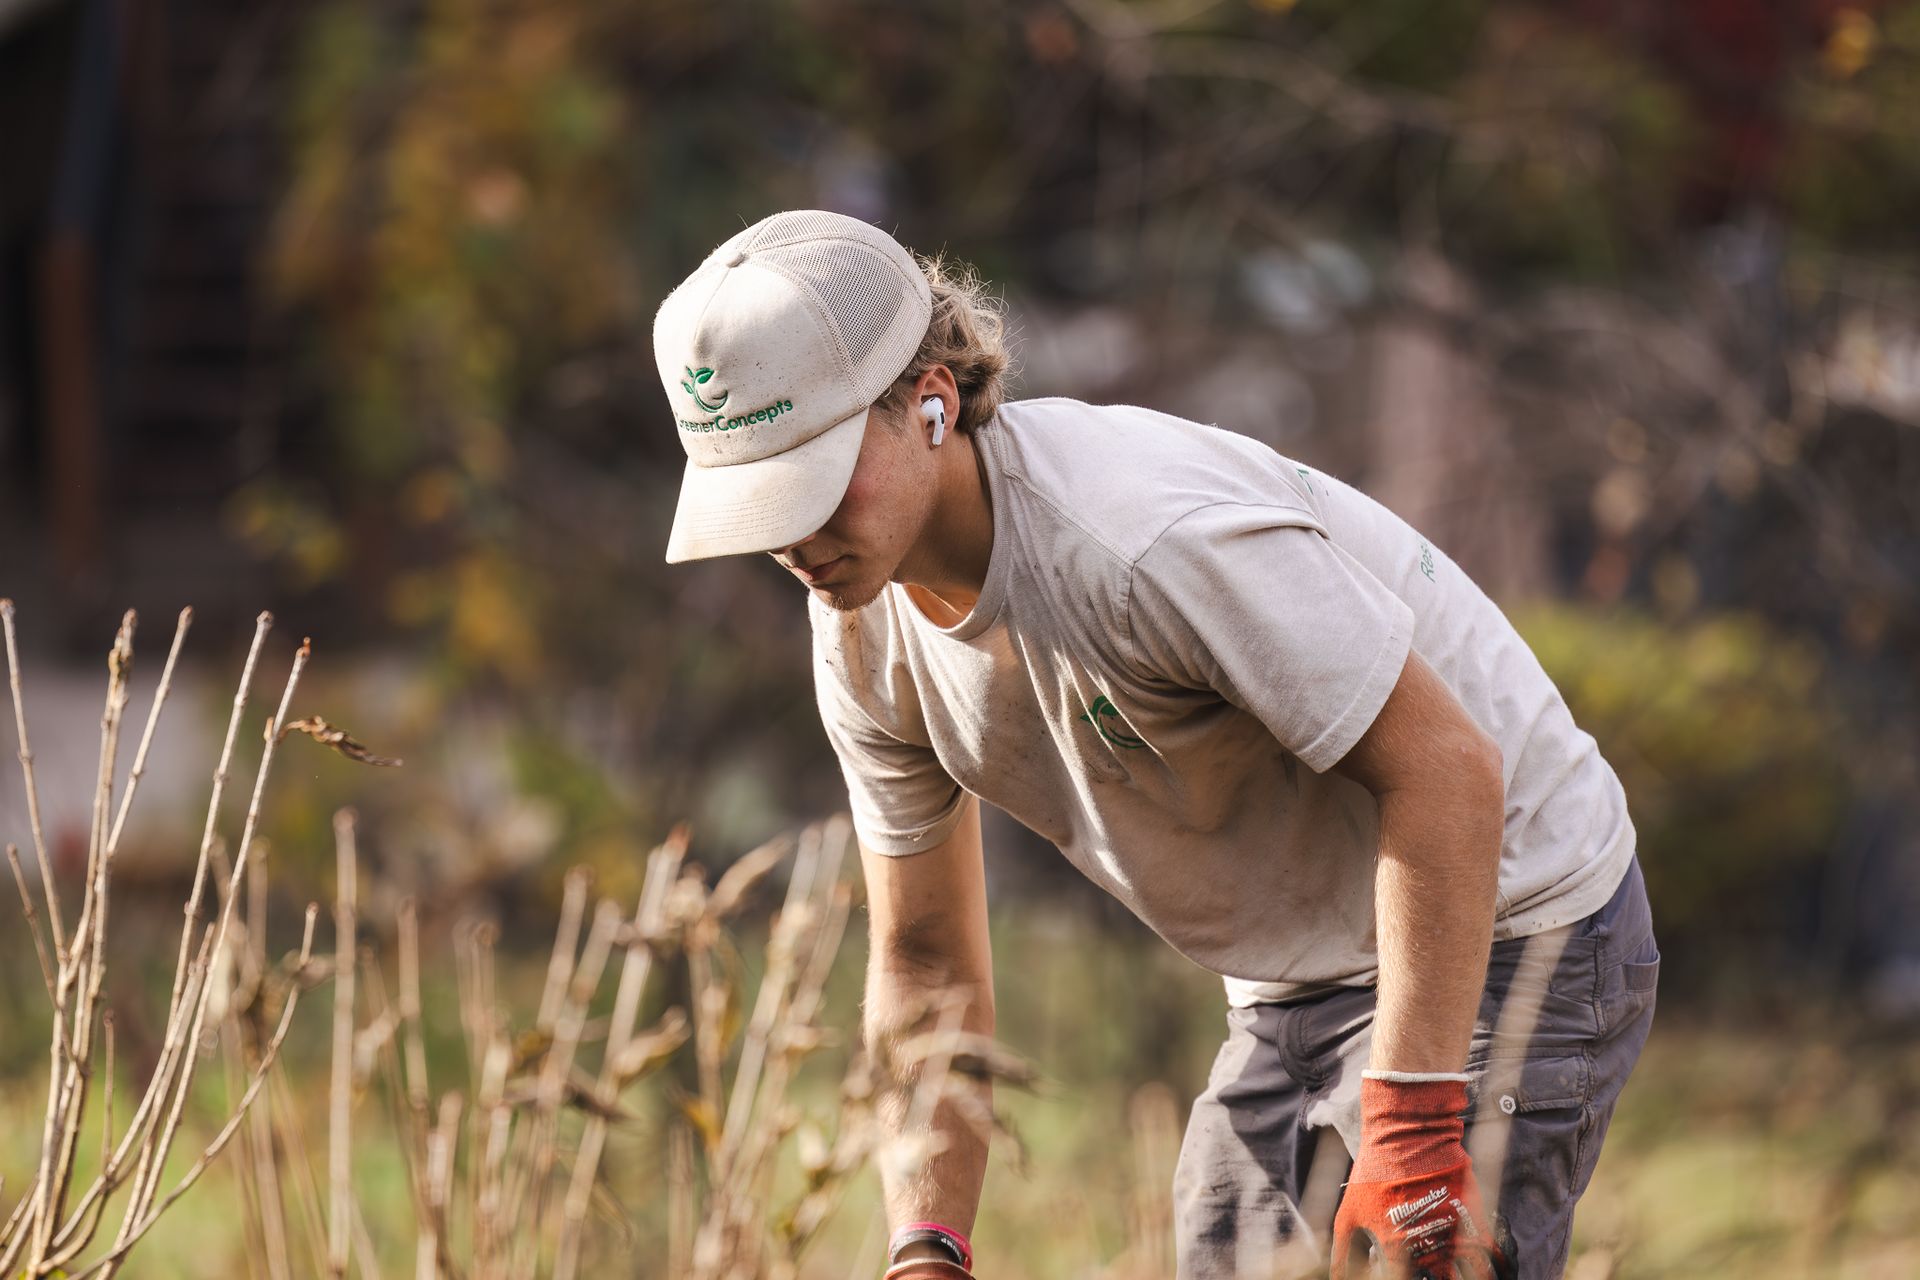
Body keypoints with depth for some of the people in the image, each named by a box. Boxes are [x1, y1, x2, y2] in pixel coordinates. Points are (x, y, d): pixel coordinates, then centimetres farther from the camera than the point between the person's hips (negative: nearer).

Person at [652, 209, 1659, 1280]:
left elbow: (1445, 771, -29)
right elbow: (927, 960, 6)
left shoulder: (1147, 538, -31)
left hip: (1503, 930, -8)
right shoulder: (863, 632, -4)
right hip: (1292, 980, 8)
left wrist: (1411, 1132, -31)